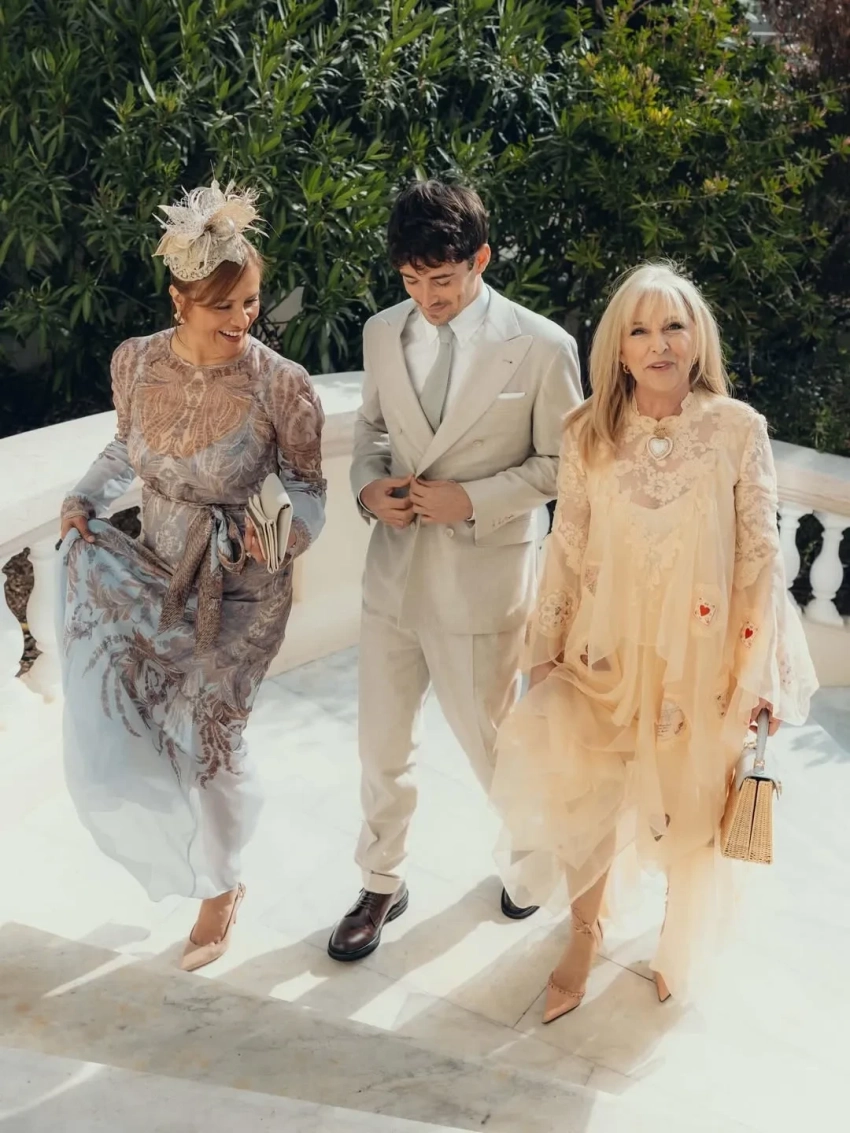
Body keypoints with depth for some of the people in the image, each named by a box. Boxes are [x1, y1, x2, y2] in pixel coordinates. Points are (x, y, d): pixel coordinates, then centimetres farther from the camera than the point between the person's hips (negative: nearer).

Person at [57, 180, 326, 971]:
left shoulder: (281, 385, -19)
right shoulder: (135, 361, -9)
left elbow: (306, 486, -7)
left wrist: (287, 528, -28)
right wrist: (86, 496, -8)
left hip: (241, 588, -4)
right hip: (155, 573, 4)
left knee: (204, 729, -4)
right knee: (105, 729, 2)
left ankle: (218, 889, 27)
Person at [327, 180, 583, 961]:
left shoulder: (541, 346, -13)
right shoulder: (383, 333, 1)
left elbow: (559, 464, -6)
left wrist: (471, 500, -18)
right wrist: (369, 486, -6)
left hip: (483, 577, -4)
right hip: (395, 569, 4)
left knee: (492, 739, 15)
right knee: (382, 747, 15)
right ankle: (382, 886, 37)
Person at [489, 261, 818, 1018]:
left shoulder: (738, 430, -9)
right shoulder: (589, 433, -3)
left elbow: (760, 557, -6)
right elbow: (567, 549, 3)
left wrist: (763, 673, -6)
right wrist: (545, 649, 2)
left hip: (702, 658, -1)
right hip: (608, 652, 1)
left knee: (693, 808, 13)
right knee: (583, 797, 0)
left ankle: (682, 950, 40)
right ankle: (586, 930, 29)